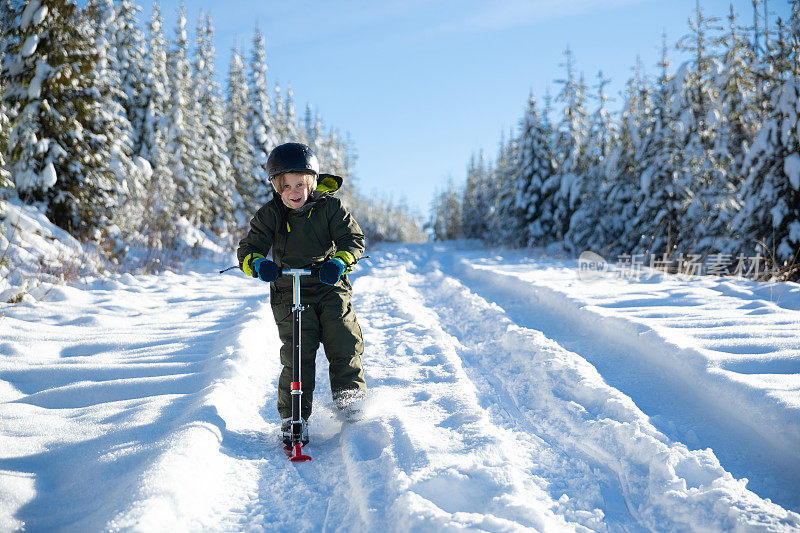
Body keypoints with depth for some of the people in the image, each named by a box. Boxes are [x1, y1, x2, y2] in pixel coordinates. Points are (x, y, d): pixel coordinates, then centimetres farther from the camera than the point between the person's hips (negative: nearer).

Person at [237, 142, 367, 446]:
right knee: (297, 353, -9)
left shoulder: (330, 207, -2)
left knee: (344, 341, -13)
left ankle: (350, 392, 6)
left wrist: (340, 261, -28)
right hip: (289, 293, 0)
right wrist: (257, 263, -26)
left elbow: (353, 238, -7)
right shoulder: (270, 215, -1)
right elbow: (248, 248, -2)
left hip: (330, 287, 1)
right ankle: (293, 416, -3)